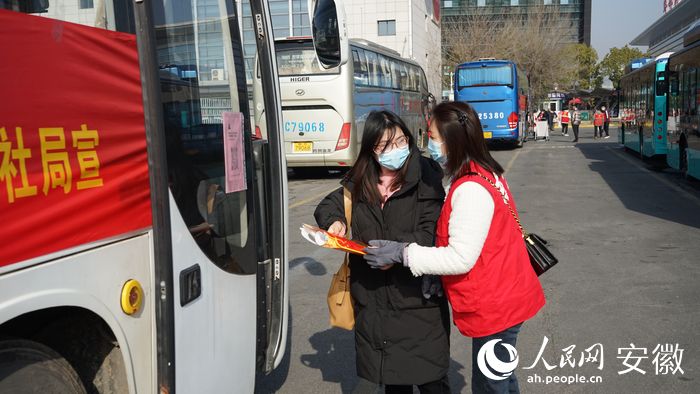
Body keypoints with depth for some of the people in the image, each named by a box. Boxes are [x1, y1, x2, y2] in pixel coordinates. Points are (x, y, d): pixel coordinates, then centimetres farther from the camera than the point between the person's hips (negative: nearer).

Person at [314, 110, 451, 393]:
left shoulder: (426, 177, -9)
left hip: (417, 299, -5)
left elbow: (430, 233, -14)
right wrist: (335, 220, 0)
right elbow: (329, 205, 22)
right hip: (373, 299, 5)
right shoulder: (359, 182, 7)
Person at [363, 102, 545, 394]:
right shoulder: (485, 173, 6)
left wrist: (403, 254, -23)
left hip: (494, 307, -10)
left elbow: (461, 258, -25)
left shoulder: (471, 190, -25)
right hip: (504, 298, 10)